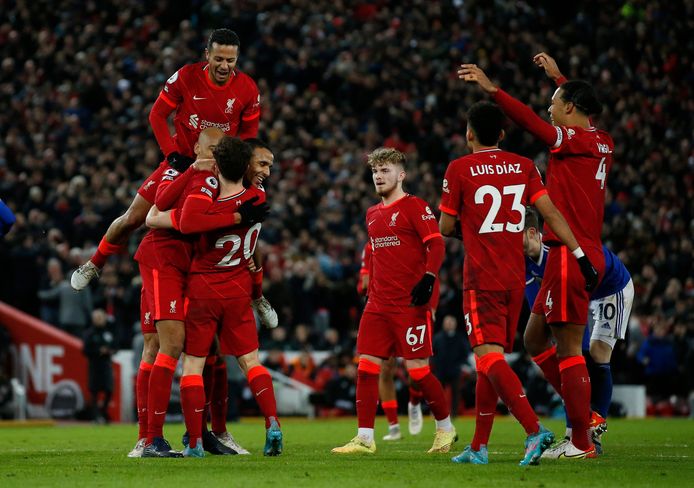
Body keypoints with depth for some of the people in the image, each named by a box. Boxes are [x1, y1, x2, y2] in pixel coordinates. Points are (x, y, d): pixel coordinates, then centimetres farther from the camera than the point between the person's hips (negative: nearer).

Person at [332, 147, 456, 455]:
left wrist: (427, 279, -23)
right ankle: (365, 438, 1)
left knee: (417, 368, -6)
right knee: (367, 367, -2)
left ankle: (445, 428, 14)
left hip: (410, 304, -7)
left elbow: (436, 245, -12)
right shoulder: (372, 215, 18)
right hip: (378, 304, 7)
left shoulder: (414, 207, -5)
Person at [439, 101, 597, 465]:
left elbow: (445, 227, 0)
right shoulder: (523, 166, 6)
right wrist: (581, 256, -1)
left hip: (481, 279, -5)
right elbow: (551, 213, 0)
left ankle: (534, 429, -30)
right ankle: (479, 446, 14)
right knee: (490, 360, 12)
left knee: (489, 357, -11)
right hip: (515, 278, 5)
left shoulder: (459, 169, -5)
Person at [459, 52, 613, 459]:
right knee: (535, 337, 16)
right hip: (587, 253, 9)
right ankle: (585, 416, 15)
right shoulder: (603, 143, 14)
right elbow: (583, 109, 35)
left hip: (570, 254, -9)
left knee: (568, 348, -8)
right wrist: (557, 77, 46)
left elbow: (534, 124, -23)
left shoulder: (575, 139, -11)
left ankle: (582, 442, -7)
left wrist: (491, 89, -22)